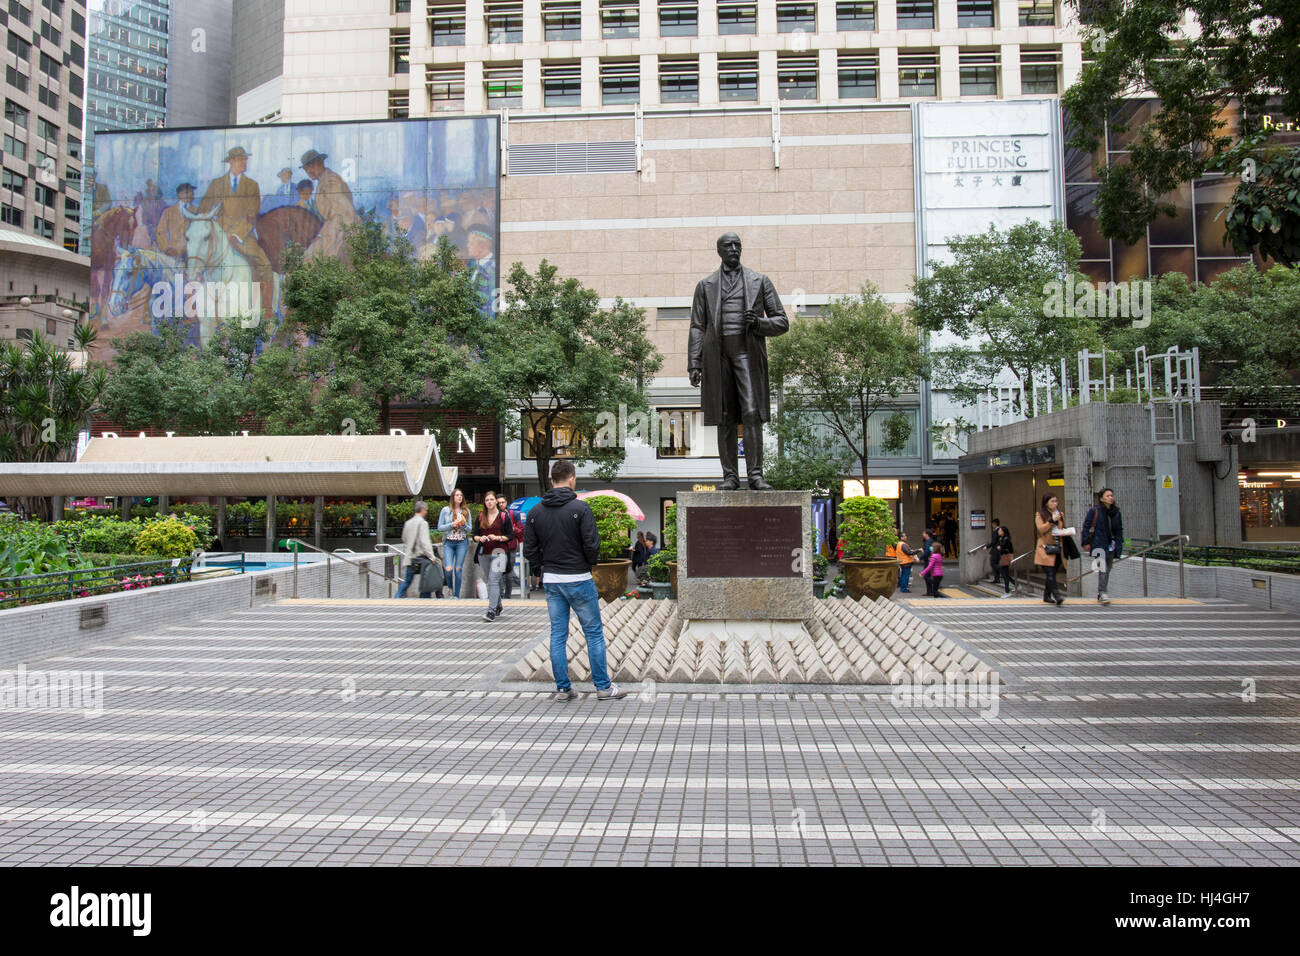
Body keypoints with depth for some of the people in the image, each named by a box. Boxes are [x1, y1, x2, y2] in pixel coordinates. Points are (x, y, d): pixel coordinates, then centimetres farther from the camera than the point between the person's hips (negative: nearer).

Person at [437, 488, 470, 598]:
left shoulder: (466, 511, 8)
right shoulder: (445, 510, 4)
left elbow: (469, 529, 10)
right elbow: (440, 527, 2)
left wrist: (464, 524, -10)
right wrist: (452, 524, -12)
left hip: (462, 543, 1)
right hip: (449, 542, -1)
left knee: (458, 569, -1)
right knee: (449, 569, -12)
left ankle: (456, 595, 8)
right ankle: (450, 588, 16)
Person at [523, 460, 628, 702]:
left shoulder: (535, 512, 3)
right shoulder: (580, 508, -13)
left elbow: (529, 551, 2)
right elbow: (592, 545, -17)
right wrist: (590, 563, 3)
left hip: (551, 581, 5)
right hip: (579, 579, -5)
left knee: (558, 635, 10)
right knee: (594, 633, 5)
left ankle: (562, 688, 13)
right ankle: (603, 687, 9)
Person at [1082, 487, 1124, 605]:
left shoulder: (1116, 512, 11)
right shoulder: (1094, 511, -5)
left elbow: (1119, 530, 19)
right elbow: (1086, 527, -4)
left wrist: (1119, 544, 12)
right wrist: (1086, 543, -8)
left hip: (1111, 545, 6)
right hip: (1099, 545, -6)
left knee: (1107, 570, 9)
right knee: (1103, 569, -17)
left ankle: (1101, 594, 18)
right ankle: (1101, 593, -19)